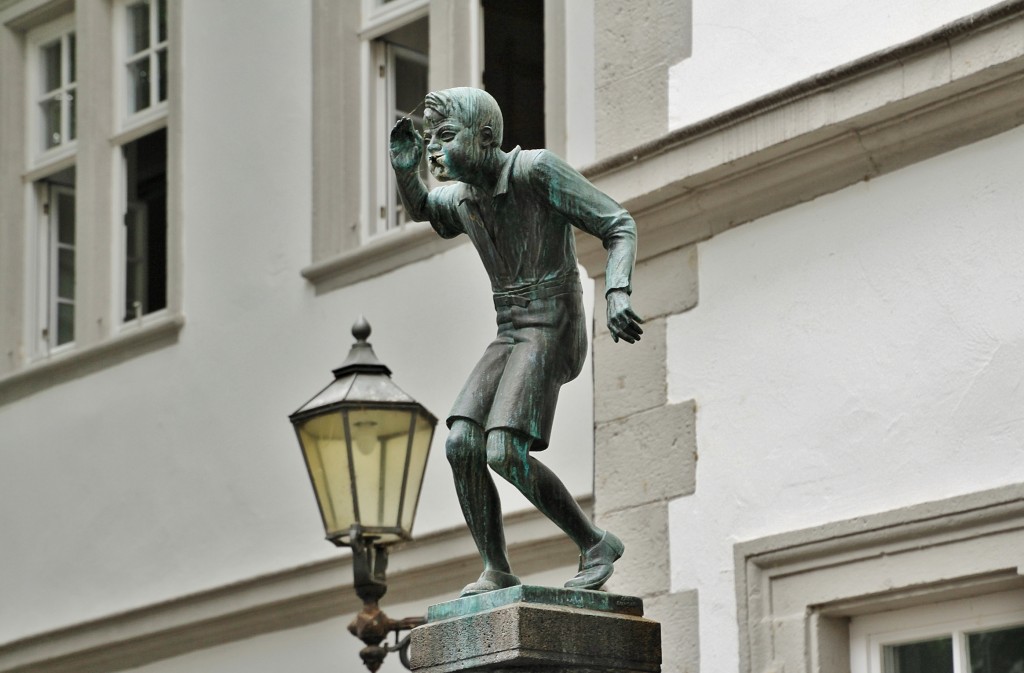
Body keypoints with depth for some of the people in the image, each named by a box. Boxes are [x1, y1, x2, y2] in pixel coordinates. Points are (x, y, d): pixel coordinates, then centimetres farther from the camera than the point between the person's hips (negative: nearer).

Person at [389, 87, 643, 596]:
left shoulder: (537, 169, -12)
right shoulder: (460, 198, 10)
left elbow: (619, 225, -11)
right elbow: (418, 209, 34)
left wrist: (617, 291, -29)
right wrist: (404, 169, 11)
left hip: (552, 331, -7)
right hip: (509, 337, 7)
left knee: (504, 453, -22)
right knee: (461, 444, -12)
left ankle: (595, 544, -5)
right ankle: (496, 572, -4)